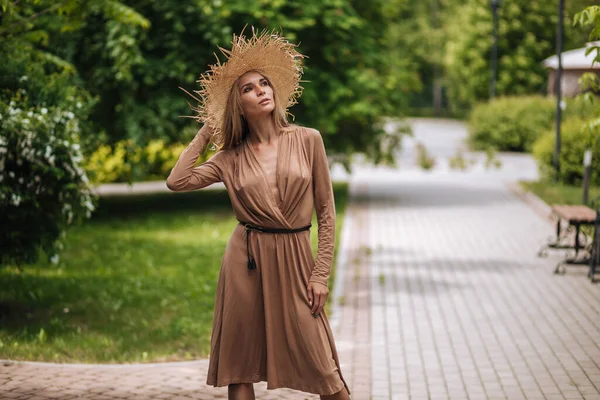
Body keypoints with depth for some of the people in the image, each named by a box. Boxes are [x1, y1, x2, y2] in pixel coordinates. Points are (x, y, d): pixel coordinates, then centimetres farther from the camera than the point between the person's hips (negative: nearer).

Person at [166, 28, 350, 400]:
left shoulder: (307, 140, 1)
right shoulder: (232, 157, 5)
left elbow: (326, 211, 2)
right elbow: (176, 181, -7)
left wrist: (321, 274, -3)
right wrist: (205, 132, 4)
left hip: (295, 260, -1)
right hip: (246, 261, 1)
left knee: (320, 365, -2)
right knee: (240, 362, 5)